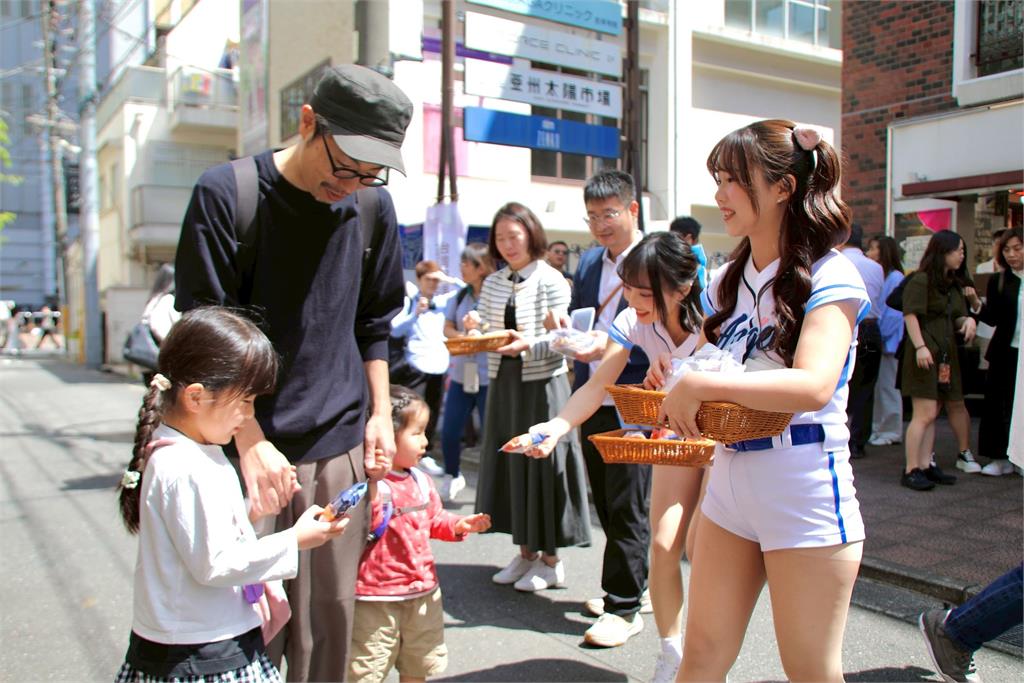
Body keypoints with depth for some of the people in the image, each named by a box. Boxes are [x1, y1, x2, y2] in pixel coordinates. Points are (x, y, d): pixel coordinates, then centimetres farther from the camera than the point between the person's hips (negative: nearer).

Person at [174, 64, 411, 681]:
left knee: (331, 612, 9)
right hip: (253, 445, -3)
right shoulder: (225, 194, -7)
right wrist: (251, 442, -12)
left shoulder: (372, 206, 5)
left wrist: (380, 414, 8)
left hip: (342, 446, 3)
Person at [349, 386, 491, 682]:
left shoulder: (420, 480, 5)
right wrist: (373, 486, -40)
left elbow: (434, 519, 15)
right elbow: (370, 526, -31)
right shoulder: (370, 483, -21)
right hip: (377, 595, -7)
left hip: (422, 591, 7)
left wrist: (458, 525, -3)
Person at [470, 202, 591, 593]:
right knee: (510, 462, 10)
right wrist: (474, 329, -11)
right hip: (503, 383, 6)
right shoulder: (492, 283, 9)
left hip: (542, 384, -6)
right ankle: (526, 551, 26)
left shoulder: (551, 281, -7)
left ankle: (551, 558, 16)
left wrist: (527, 345, -29)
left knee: (543, 463, 0)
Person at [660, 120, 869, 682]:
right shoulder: (729, 280, 10)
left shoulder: (829, 276, -11)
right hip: (729, 485, 6)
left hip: (805, 493, -6)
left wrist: (700, 386, -26)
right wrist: (678, 388, 0)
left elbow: (813, 386, -26)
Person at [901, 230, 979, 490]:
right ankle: (910, 470, -6)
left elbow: (956, 318, 21)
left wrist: (968, 320, -1)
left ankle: (925, 465, 13)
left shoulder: (955, 283, 19)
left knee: (930, 414, 8)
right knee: (925, 413, -10)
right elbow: (910, 314, -15)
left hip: (947, 354, 8)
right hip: (925, 354, -8)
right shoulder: (921, 280, -7)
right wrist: (920, 346, -24)